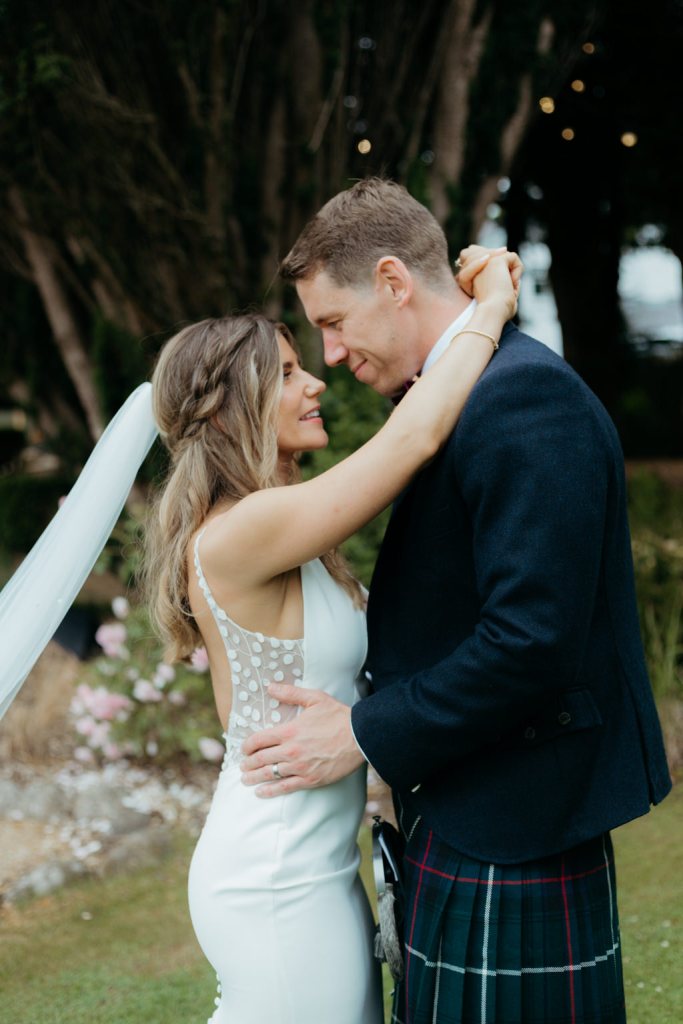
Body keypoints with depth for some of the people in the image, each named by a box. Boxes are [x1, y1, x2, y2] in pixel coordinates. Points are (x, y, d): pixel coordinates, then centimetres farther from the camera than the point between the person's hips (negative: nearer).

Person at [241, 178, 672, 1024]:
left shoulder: (524, 398, -19)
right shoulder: (466, 397, 13)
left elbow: (533, 637, -25)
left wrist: (366, 735, -17)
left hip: (512, 847, -10)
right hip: (468, 824, 10)